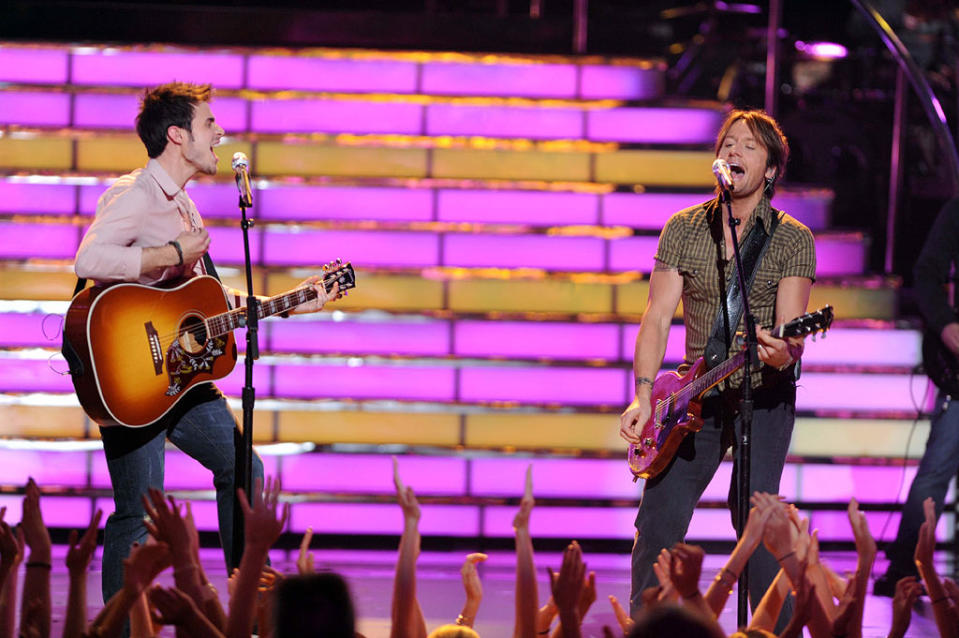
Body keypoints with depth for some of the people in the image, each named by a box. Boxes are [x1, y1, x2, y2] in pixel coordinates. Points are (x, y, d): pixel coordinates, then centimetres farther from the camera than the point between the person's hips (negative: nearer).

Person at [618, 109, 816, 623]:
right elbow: (658, 317, -1)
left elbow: (791, 331, -13)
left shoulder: (792, 239, -5)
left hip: (764, 393, -3)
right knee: (659, 518, -2)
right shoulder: (683, 229, 4)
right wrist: (643, 396, -14)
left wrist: (782, 355, -38)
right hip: (697, 395, 3)